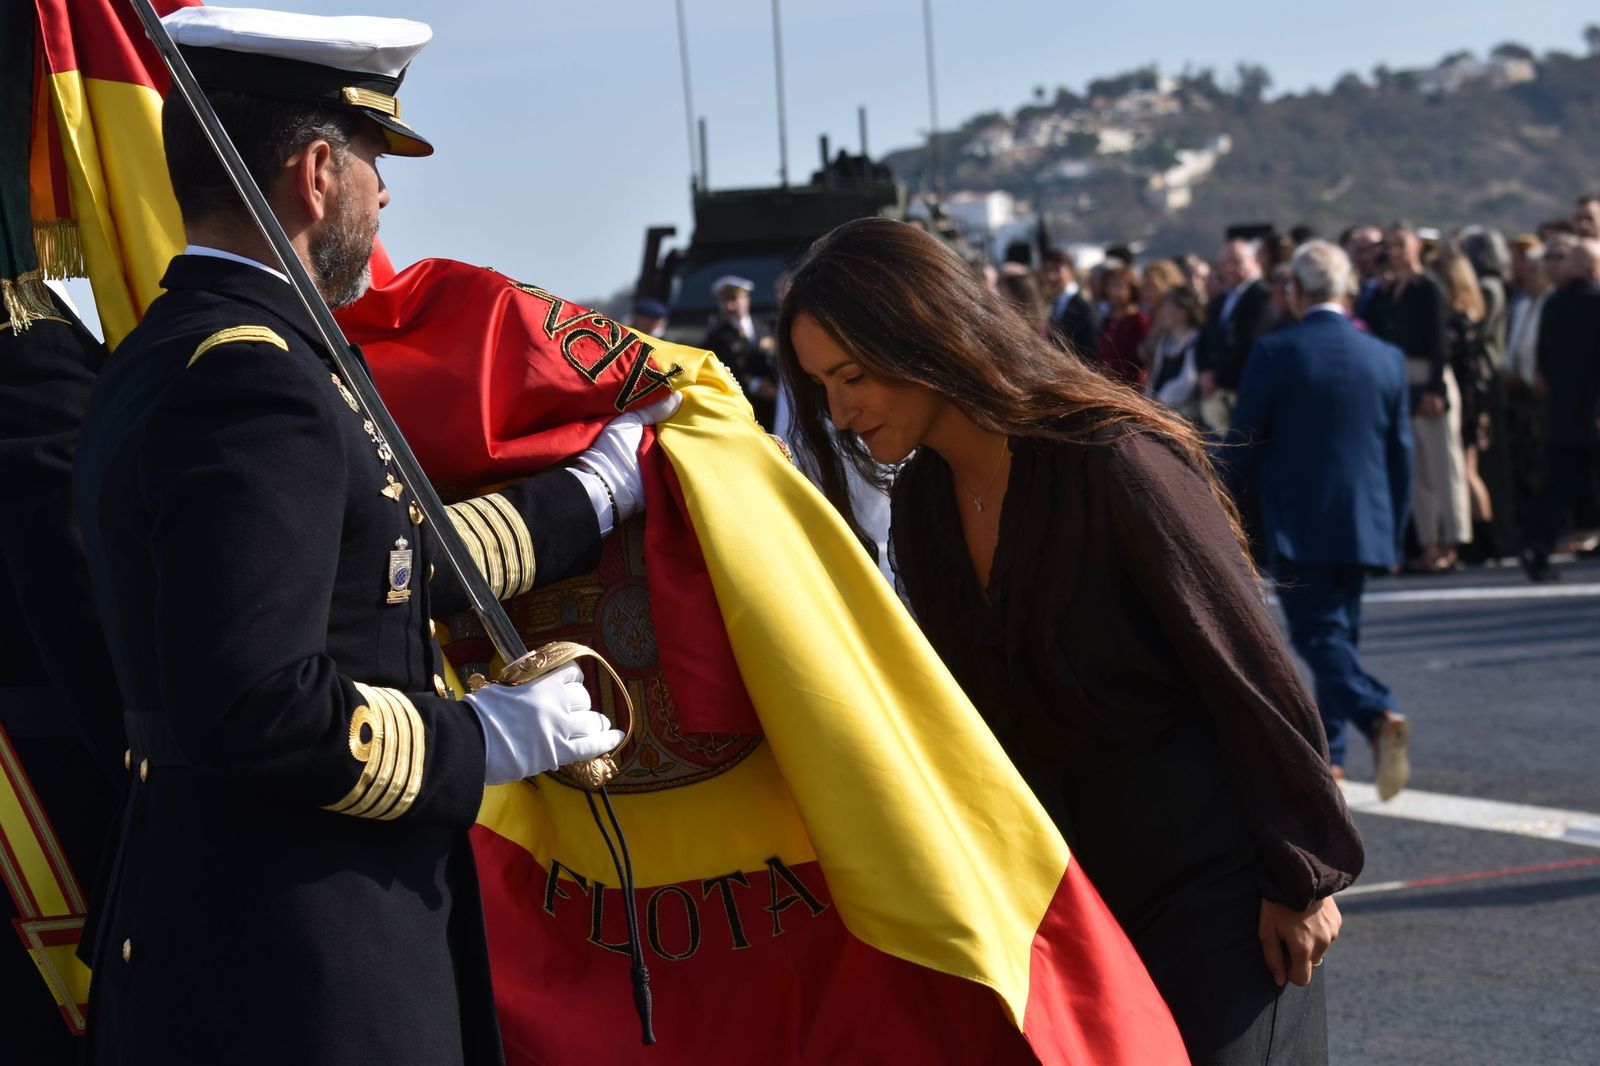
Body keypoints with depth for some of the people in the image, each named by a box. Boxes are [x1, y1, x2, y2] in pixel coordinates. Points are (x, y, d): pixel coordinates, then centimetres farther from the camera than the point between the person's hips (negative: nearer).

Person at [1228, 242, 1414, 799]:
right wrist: (1394, 533, 17)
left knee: (1318, 633, -6)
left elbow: (1242, 445, -6)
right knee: (1339, 632, 16)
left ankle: (1379, 716, -29)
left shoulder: (1275, 352, -10)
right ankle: (1328, 752, 20)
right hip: (1364, 524, 5)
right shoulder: (1386, 357, 5)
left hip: (1297, 524, -5)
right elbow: (1401, 453, 9)